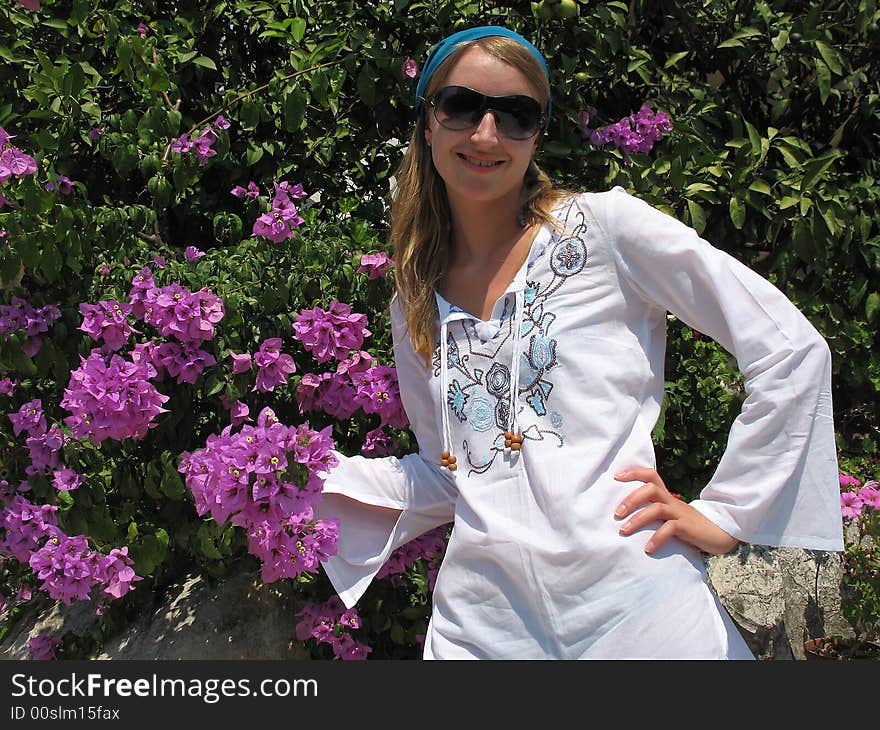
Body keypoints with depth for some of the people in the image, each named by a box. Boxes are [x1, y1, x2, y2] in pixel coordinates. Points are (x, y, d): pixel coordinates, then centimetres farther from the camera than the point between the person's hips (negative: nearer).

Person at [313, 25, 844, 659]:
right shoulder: (416, 309, 10)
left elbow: (792, 348, -4)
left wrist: (724, 515, -5)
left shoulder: (603, 227, -4)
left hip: (632, 603, -3)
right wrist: (321, 484, 6)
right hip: (482, 620, 4)